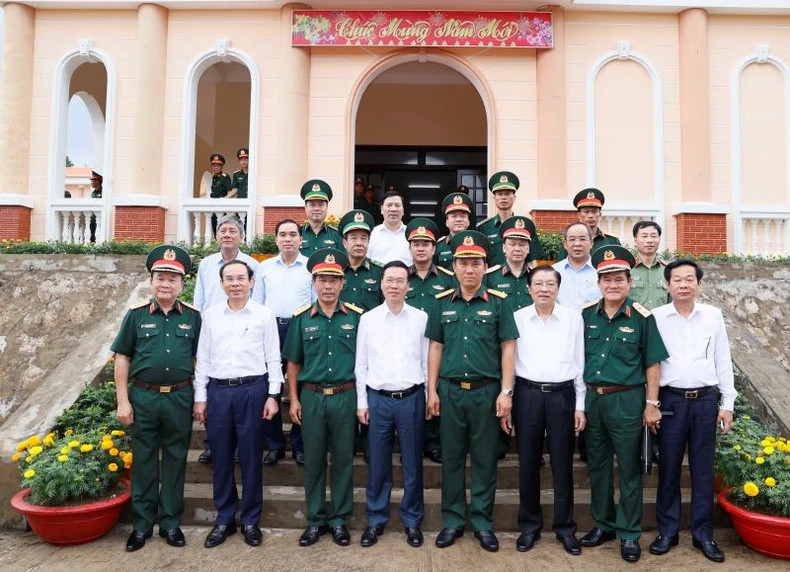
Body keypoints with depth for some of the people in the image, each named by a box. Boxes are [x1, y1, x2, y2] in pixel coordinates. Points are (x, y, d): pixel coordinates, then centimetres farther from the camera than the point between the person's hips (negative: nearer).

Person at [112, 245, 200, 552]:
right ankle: (142, 524, 24)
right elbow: (122, 358, 3)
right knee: (144, 461, 10)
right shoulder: (136, 315, 1)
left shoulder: (193, 317, 1)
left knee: (175, 460, 10)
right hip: (143, 397, 0)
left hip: (180, 398, 0)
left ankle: (171, 522, 24)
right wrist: (123, 400, -2)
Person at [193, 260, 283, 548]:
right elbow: (202, 358, 9)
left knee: (251, 457, 6)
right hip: (218, 390, 2)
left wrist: (272, 395, -3)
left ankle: (251, 520, 22)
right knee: (221, 457, 10)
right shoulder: (210, 315, 7)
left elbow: (273, 358, 1)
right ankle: (224, 519, 26)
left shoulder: (264, 315, 1)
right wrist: (200, 397, 5)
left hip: (253, 390, -2)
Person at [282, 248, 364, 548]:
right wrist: (293, 399, 2)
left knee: (343, 459, 8)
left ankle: (339, 519, 23)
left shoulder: (356, 317, -1)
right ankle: (316, 519, 25)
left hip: (345, 396, -1)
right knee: (313, 460, 10)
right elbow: (293, 362, 7)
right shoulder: (301, 318, 2)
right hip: (311, 397, 1)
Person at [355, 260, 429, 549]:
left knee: (413, 465, 9)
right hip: (378, 398, 0)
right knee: (378, 465, 9)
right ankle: (375, 520, 26)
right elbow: (361, 364, 5)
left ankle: (412, 521, 26)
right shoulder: (368, 319, 2)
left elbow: (427, 361, 4)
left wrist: (430, 397, 3)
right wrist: (361, 402, 3)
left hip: (412, 398, 0)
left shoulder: (421, 318, 1)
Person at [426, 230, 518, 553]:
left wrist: (506, 391, -7)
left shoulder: (498, 302, -2)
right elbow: (435, 347, 8)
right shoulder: (442, 303, 5)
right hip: (450, 390, 2)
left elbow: (508, 348, -1)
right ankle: (453, 521, 24)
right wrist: (432, 390, 3)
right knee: (452, 458, 10)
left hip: (486, 391, -2)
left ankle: (483, 522, 23)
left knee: (485, 459, 8)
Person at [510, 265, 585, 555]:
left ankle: (565, 527, 23)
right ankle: (530, 525, 23)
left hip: (562, 394, 0)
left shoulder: (573, 318, 3)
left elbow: (580, 362, 5)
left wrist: (580, 404, 3)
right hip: (527, 395, 0)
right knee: (528, 463, 8)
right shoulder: (517, 318, 2)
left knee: (562, 464, 8)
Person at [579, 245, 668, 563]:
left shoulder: (641, 317, -6)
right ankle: (603, 524, 30)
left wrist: (651, 404, -5)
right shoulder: (587, 315, 3)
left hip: (627, 400, -3)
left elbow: (652, 364, -3)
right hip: (592, 398, 4)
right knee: (597, 466, 14)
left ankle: (629, 533, 21)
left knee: (629, 470, 7)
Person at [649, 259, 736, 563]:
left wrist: (727, 403, 5)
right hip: (670, 400, -1)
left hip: (705, 400, 2)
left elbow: (723, 361, 8)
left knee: (703, 470, 9)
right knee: (668, 469, 7)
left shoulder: (713, 315, 5)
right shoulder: (656, 317, -1)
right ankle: (667, 531, 20)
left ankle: (703, 534, 23)